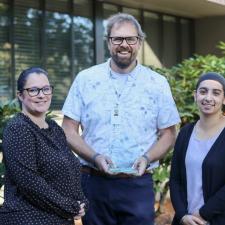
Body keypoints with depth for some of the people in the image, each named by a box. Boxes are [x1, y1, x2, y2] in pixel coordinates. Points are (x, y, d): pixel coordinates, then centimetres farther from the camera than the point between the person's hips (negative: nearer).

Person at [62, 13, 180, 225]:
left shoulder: (157, 83, 3)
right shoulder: (85, 79, 2)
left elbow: (168, 134, 7)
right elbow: (69, 131, 3)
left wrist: (147, 158, -12)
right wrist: (95, 157, -14)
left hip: (138, 183, 0)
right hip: (93, 182, 1)